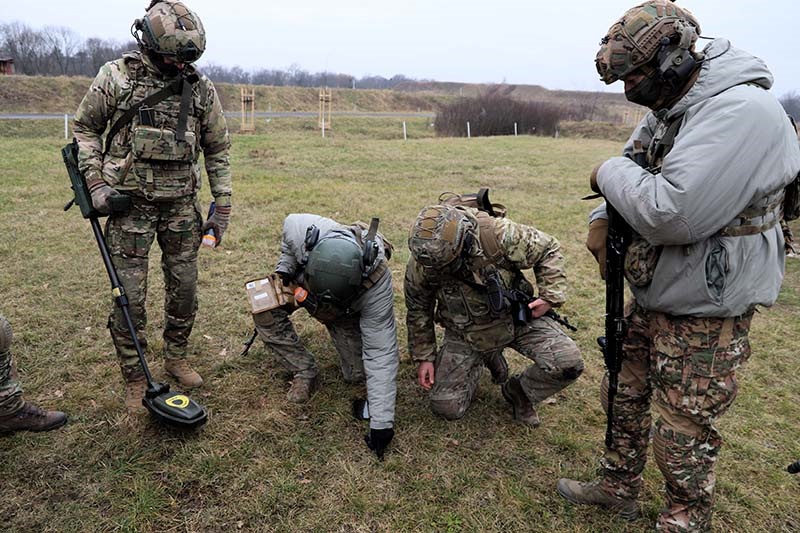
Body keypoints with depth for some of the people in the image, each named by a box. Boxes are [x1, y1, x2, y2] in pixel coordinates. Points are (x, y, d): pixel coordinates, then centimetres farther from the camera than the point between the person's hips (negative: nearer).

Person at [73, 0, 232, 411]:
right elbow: (85, 129, 7)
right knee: (130, 296, 1)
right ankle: (135, 381, 18)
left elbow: (217, 150, 7)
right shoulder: (115, 77, -4)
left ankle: (176, 359, 31)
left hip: (181, 206, 2)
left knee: (184, 289, 9)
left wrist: (222, 207, 3)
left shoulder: (201, 88, 1)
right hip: (130, 204, -2)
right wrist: (96, 182, -5)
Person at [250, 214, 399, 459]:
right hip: (300, 283, 2)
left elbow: (381, 355, -37)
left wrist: (381, 423, -36)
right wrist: (284, 269, -22)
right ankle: (305, 373, -8)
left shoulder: (377, 282, -43)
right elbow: (289, 226, -11)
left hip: (352, 308, -2)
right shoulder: (300, 230, -42)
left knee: (358, 373, -8)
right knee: (265, 311, -26)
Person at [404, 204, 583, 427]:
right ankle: (485, 358, 22)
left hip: (515, 316, -1)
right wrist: (423, 357, 1)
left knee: (568, 363, -22)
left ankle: (519, 392, 10)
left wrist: (551, 296, -18)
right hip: (465, 331, 1)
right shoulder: (421, 262, -21)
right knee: (446, 407, -6)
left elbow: (548, 250, -10)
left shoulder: (499, 234, -29)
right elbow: (418, 309, -3)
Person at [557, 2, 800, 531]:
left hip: (705, 313, -9)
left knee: (684, 429, 7)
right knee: (624, 394, 21)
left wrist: (610, 173, -17)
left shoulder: (743, 112, -25)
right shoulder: (666, 109, 6)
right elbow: (635, 175, 19)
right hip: (654, 297, 9)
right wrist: (603, 216, -2)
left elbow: (672, 213, -34)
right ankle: (619, 487, 42)